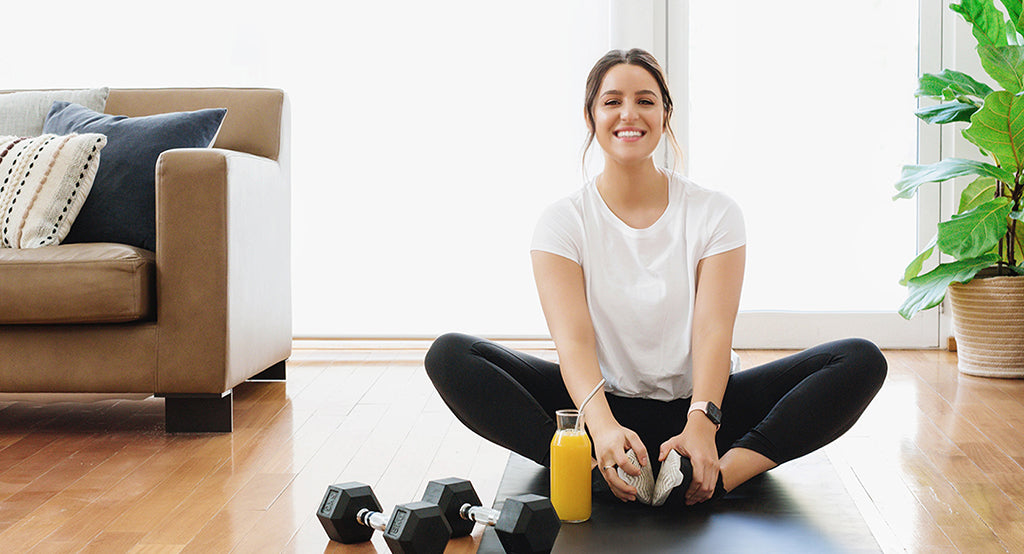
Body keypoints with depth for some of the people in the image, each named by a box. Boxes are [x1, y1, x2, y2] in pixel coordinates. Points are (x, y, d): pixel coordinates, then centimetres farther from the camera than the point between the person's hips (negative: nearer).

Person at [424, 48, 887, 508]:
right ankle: (604, 470, -39)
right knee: (449, 355, -23)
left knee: (862, 361, -21)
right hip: (604, 403, 0)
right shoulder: (563, 223, -1)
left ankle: (725, 471, -39)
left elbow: (713, 331, -12)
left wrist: (701, 423, -33)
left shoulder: (714, 213, 0)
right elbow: (573, 340, -15)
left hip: (698, 404, 1)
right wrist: (603, 427, -36)